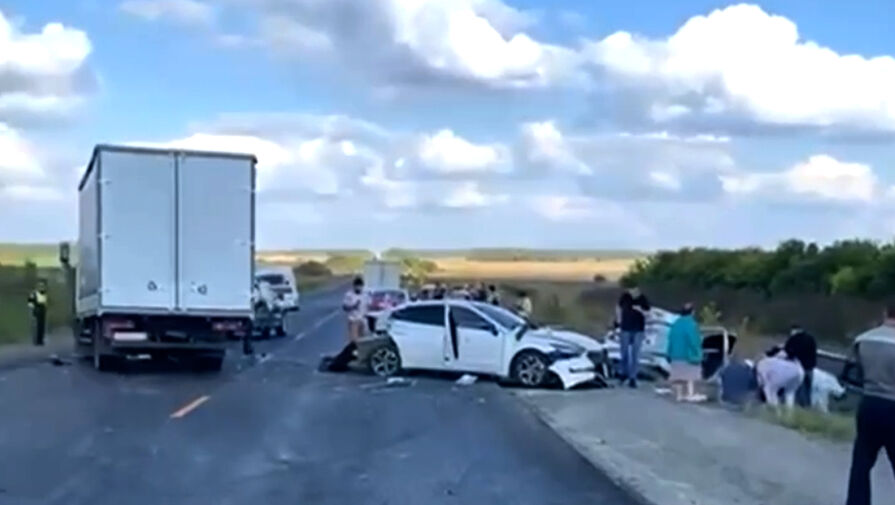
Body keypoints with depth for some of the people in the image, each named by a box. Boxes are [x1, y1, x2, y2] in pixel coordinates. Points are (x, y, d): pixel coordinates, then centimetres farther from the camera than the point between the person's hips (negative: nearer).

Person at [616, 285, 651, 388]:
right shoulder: (624, 297, -5)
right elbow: (618, 307, 12)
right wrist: (619, 320, 6)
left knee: (635, 355, -2)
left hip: (638, 331, -1)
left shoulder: (643, 299, -8)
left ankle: (633, 378, 3)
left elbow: (648, 314, -4)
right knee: (624, 353, 8)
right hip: (625, 330, 1)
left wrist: (641, 310, -23)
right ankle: (624, 373, 29)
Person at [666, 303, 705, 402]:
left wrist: (670, 354, 15)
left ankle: (679, 395, 9)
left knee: (679, 375, 8)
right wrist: (697, 354, -10)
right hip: (688, 355, -7)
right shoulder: (691, 324, -15)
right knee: (691, 375, -3)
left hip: (676, 354, 7)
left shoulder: (676, 323, 8)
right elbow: (694, 341, -16)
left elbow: (671, 340, 10)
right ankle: (691, 394, -7)